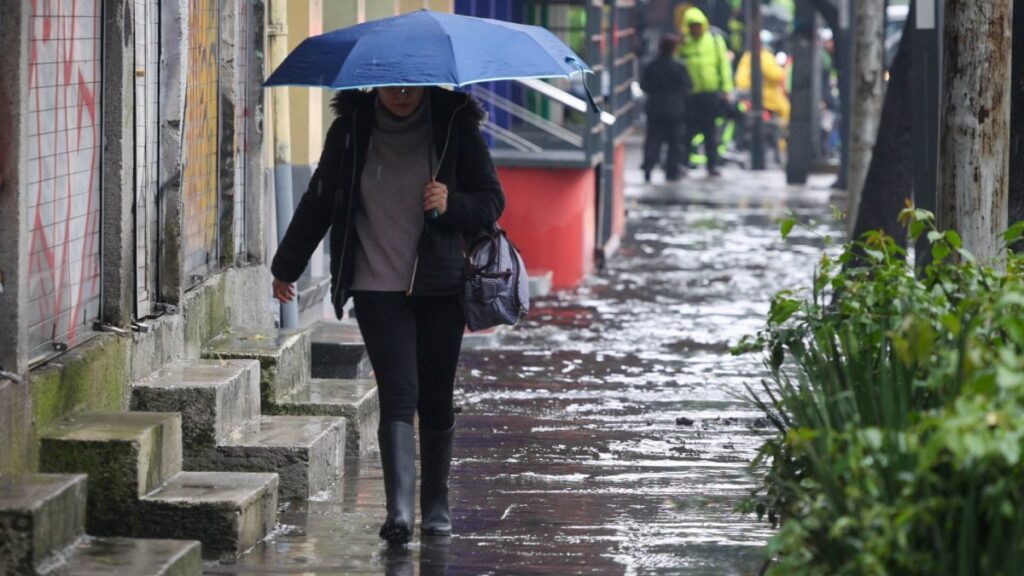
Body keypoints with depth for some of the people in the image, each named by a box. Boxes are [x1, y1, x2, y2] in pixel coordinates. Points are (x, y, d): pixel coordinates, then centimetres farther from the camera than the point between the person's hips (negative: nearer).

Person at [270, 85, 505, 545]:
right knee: (398, 395, -14)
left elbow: (492, 200, 4)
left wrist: (453, 206, -17)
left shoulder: (454, 127, -1)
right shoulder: (351, 131, 1)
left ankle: (436, 507, 23)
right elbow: (319, 202, 13)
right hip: (377, 287, -1)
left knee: (436, 402, 6)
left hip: (440, 288, 1)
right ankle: (399, 511, -22)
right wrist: (286, 267, 20)